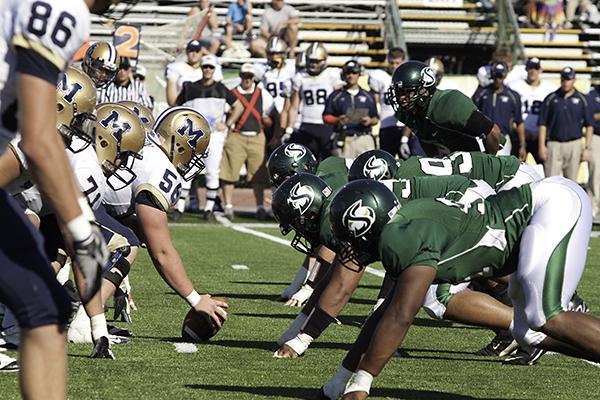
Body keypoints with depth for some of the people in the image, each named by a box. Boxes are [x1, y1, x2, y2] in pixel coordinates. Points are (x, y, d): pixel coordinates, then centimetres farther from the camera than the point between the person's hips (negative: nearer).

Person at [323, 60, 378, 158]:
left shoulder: (368, 96, 14)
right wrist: (338, 120, -13)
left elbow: (376, 118, 14)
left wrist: (370, 121, -8)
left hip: (364, 138, 1)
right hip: (344, 139, -1)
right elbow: (326, 117, 5)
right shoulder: (336, 96, 9)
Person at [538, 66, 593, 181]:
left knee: (571, 182, 3)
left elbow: (589, 125, 6)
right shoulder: (551, 98, 5)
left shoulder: (581, 99, 5)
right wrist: (541, 145, -3)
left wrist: (587, 148, 0)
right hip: (554, 144, 0)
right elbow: (542, 123, 5)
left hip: (574, 145, 0)